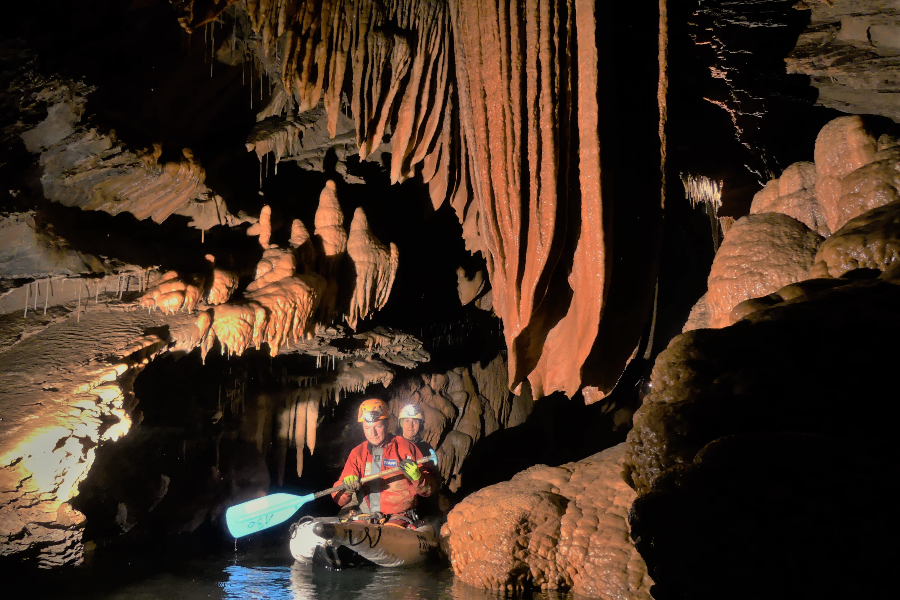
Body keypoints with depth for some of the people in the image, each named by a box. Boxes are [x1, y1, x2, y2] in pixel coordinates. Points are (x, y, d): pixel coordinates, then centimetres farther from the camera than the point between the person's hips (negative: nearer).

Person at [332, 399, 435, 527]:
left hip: (399, 516, -3)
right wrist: (347, 488, -14)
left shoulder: (406, 447, 5)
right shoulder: (357, 453, 14)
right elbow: (339, 499, 9)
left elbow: (429, 489, 5)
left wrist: (417, 477, -17)